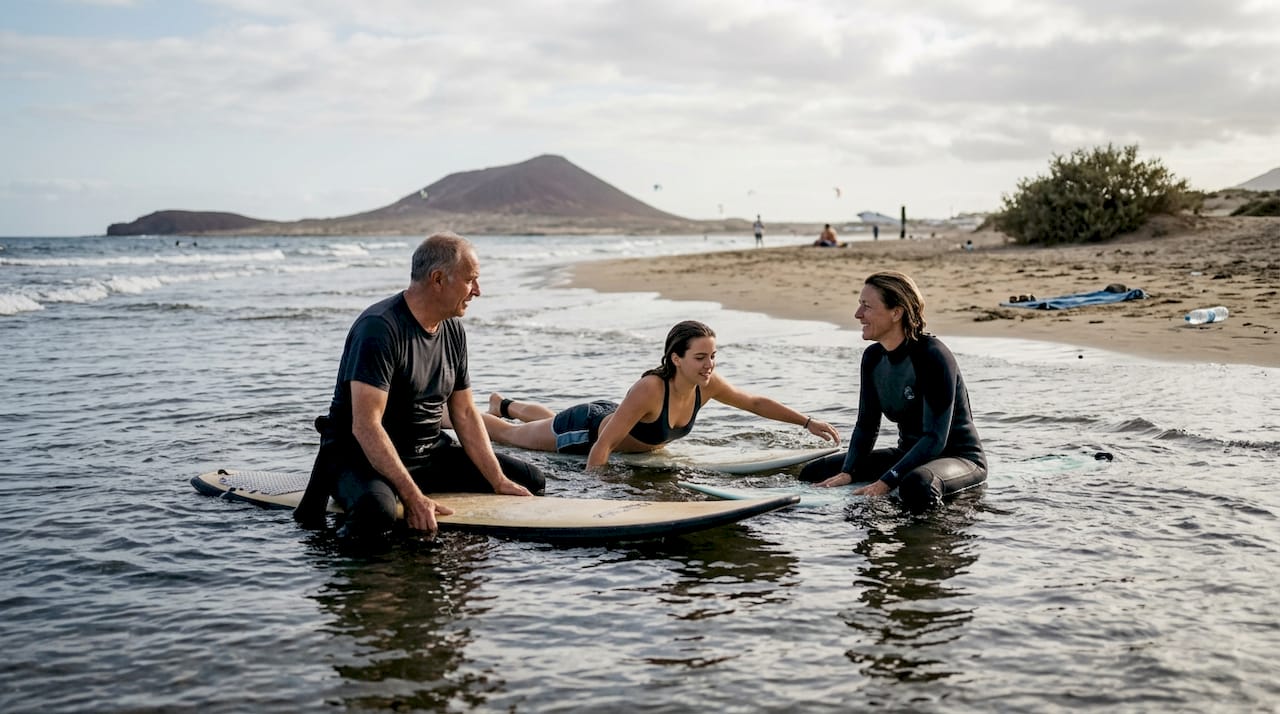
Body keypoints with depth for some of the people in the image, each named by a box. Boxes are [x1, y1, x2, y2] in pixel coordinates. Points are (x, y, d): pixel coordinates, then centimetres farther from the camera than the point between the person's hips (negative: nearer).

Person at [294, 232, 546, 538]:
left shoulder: (453, 329, 6)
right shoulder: (380, 328, -22)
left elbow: (465, 413, 8)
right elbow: (365, 426, -28)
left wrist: (499, 482, -3)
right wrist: (413, 497, -34)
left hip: (429, 453, 8)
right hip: (362, 456, -8)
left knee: (531, 481, 3)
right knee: (377, 510, -42)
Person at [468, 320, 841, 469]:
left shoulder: (708, 384, -24)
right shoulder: (649, 389, -44)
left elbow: (756, 402, -12)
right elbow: (602, 445, -42)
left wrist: (807, 422, -17)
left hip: (612, 417, 7)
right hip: (589, 428, -7)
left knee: (547, 419, 37)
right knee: (511, 435, 18)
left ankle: (504, 404, 65)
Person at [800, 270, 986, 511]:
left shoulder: (933, 356, -24)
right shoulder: (873, 357, 0)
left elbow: (935, 438, -27)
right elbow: (866, 426, 5)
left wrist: (884, 483, -33)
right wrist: (847, 473, -13)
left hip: (960, 457, -7)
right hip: (909, 454, 7)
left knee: (916, 484, -41)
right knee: (812, 473, -3)